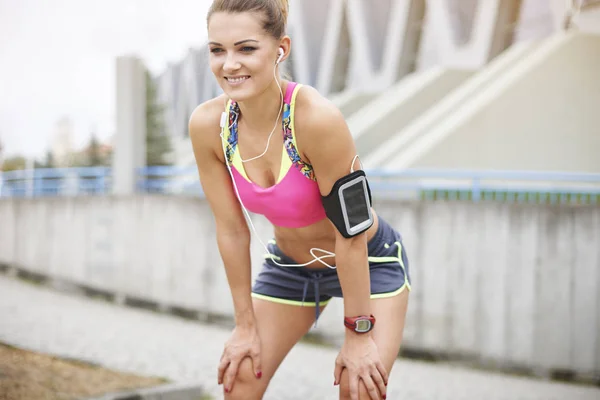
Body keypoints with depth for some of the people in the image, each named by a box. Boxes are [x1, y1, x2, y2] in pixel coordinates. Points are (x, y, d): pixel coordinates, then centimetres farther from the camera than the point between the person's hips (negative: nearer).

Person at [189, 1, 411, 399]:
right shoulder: (207, 125, -19)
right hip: (289, 265, 4)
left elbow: (350, 232, -26)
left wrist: (358, 333, -18)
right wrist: (246, 325, -4)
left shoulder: (318, 118, -33)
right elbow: (232, 230, -10)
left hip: (369, 263, -4)